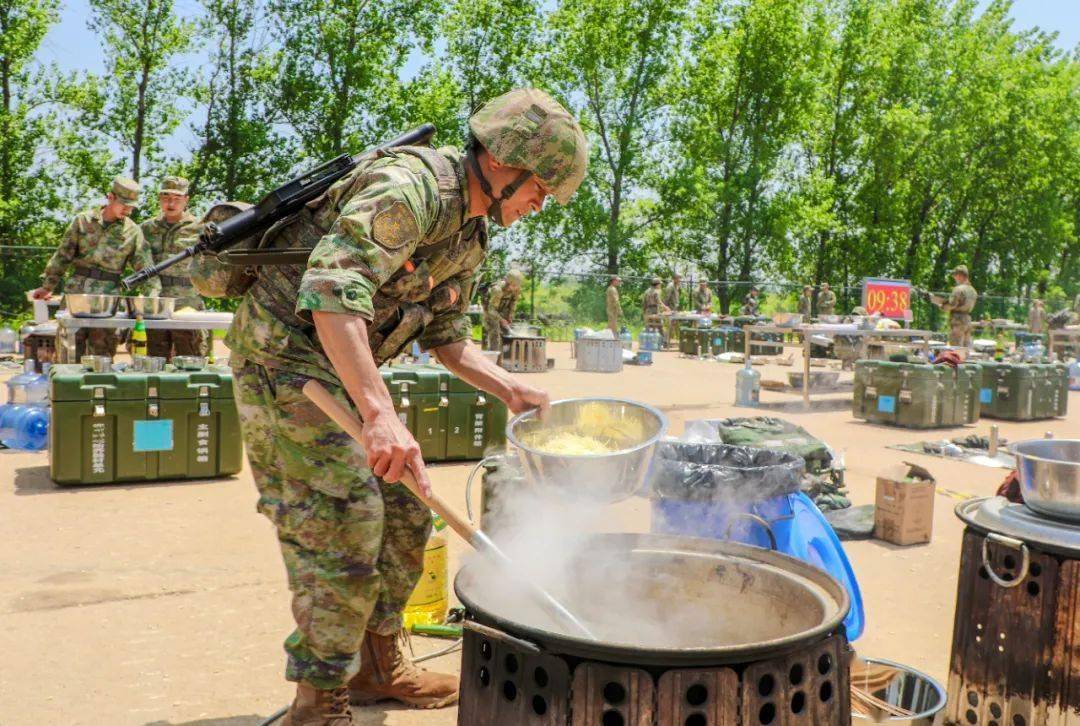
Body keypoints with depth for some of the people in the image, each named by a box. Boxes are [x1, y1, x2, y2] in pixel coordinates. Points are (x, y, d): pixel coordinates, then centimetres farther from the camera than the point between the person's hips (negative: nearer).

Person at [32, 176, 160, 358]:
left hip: (108, 297, 0)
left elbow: (145, 267, -1)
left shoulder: (133, 231, 2)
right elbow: (63, 255, 8)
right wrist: (47, 286, 10)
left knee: (102, 355, 3)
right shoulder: (83, 220, 4)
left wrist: (153, 295, -14)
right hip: (76, 291, 1)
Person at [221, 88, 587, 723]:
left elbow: (447, 335, 17)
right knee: (342, 528, -10)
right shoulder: (410, 188, -23)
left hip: (345, 366, 10)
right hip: (286, 354, -10)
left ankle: (379, 667, 27)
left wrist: (510, 389, 3)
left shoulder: (472, 231, 9)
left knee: (404, 516, 11)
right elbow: (330, 291, -36)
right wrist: (379, 414, -42)